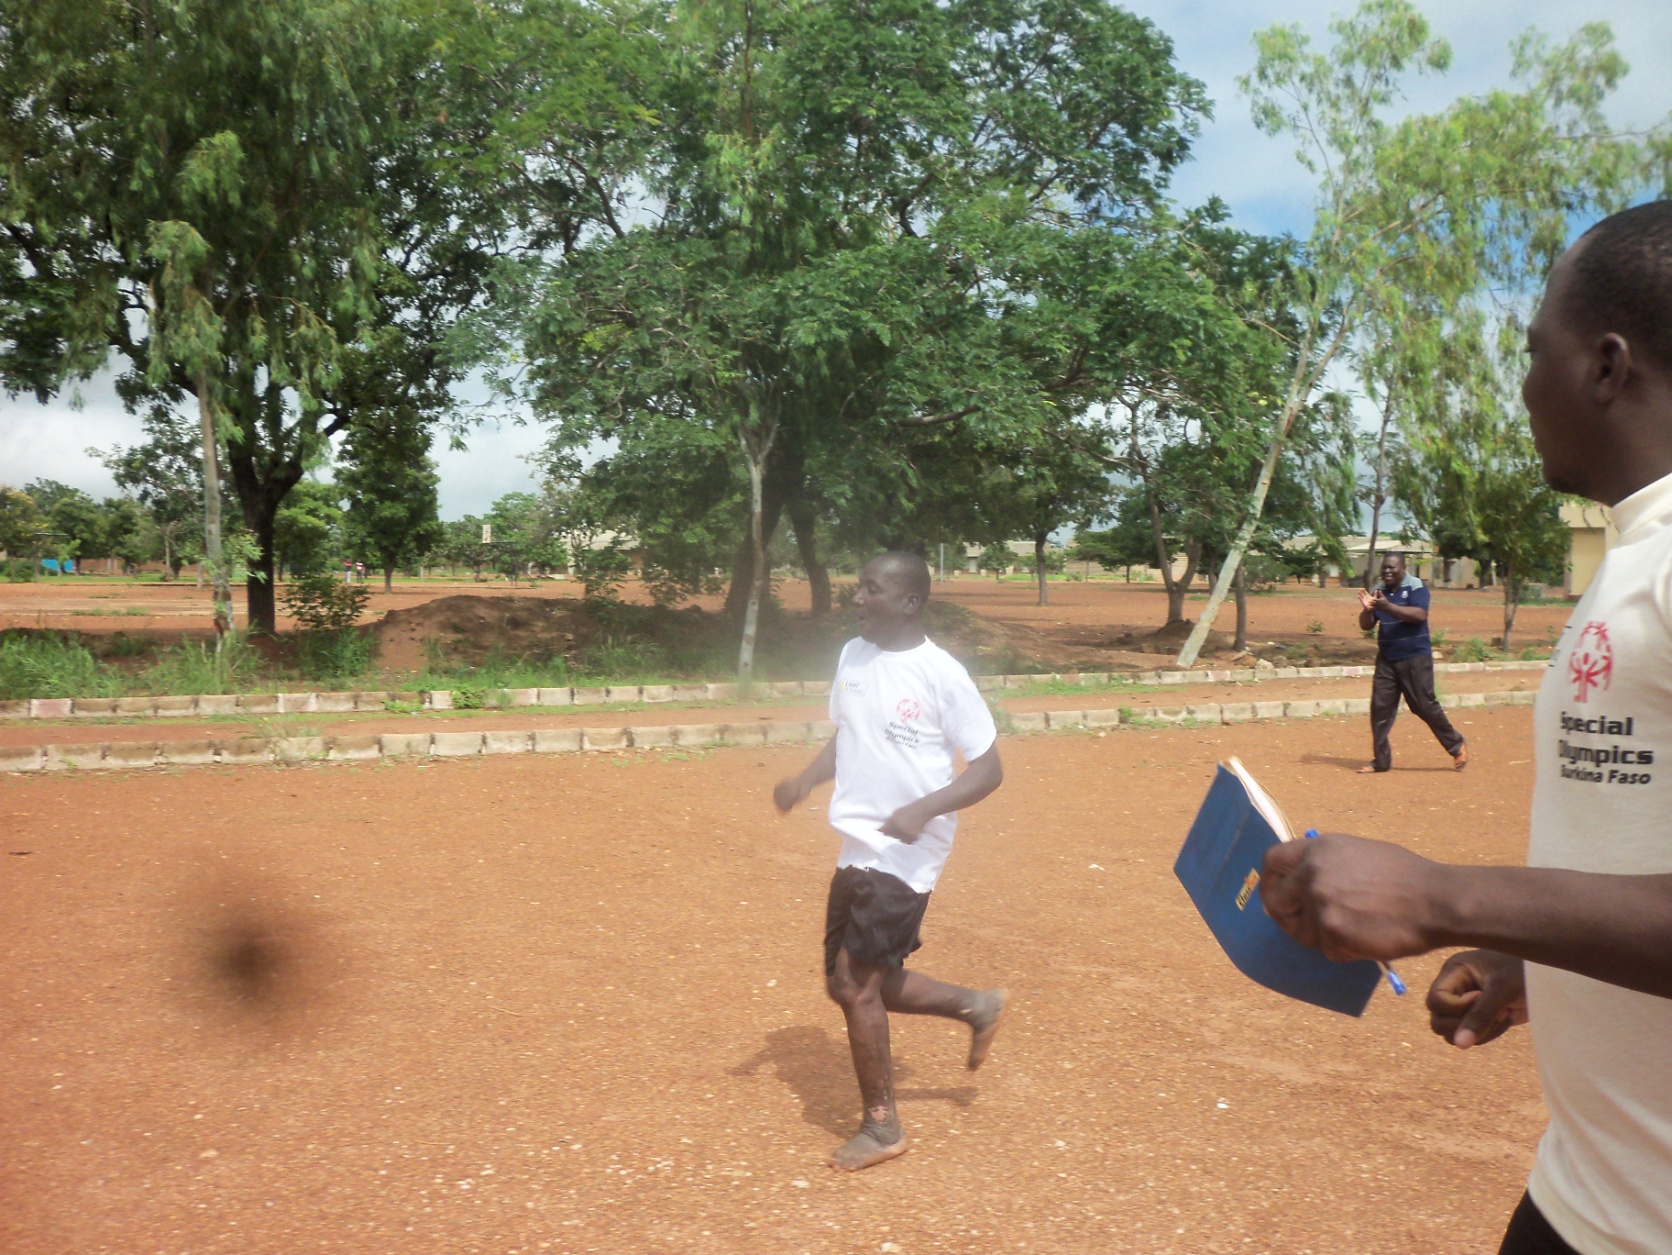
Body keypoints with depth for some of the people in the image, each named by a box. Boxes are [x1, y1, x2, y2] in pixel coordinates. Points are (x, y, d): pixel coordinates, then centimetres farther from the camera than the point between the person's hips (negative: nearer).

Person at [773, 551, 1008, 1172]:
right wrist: (806, 780, 1)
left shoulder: (941, 675, -16)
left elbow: (988, 768, -12)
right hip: (858, 847, 8)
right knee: (852, 981, 15)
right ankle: (975, 1006, 34)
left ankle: (881, 1125, 12)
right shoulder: (853, 655, 6)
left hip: (906, 855, -8)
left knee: (855, 981, -7)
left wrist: (924, 810, -26)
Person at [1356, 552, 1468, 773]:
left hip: (1415, 657, -5)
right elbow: (1366, 626, 8)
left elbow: (1420, 615, -24)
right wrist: (1367, 609, -14)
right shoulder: (1379, 592, 9)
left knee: (1425, 706, -1)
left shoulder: (1415, 587, -8)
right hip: (1386, 659, 5)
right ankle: (1381, 760, 7)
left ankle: (1457, 746, 19)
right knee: (1380, 707, 0)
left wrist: (1388, 607, -32)